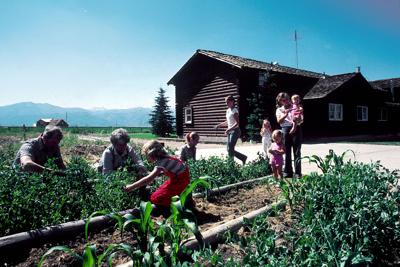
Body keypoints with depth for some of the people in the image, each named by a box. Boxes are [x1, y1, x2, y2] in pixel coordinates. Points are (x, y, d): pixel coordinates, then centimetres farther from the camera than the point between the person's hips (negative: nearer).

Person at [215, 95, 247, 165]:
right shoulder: (228, 110, 13)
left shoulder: (234, 110, -11)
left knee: (230, 149, -10)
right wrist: (219, 125, 12)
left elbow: (237, 123, -19)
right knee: (229, 149, 8)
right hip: (229, 131, 9)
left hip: (235, 131, -9)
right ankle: (243, 158, 21)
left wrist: (229, 129, -28)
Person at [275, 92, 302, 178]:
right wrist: (285, 115, -19)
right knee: (287, 152, 3)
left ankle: (297, 172, 0)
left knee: (297, 152, -3)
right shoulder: (279, 110, 13)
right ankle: (287, 172, 11)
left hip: (296, 129, -1)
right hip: (286, 130, 1)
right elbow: (279, 121, -4)